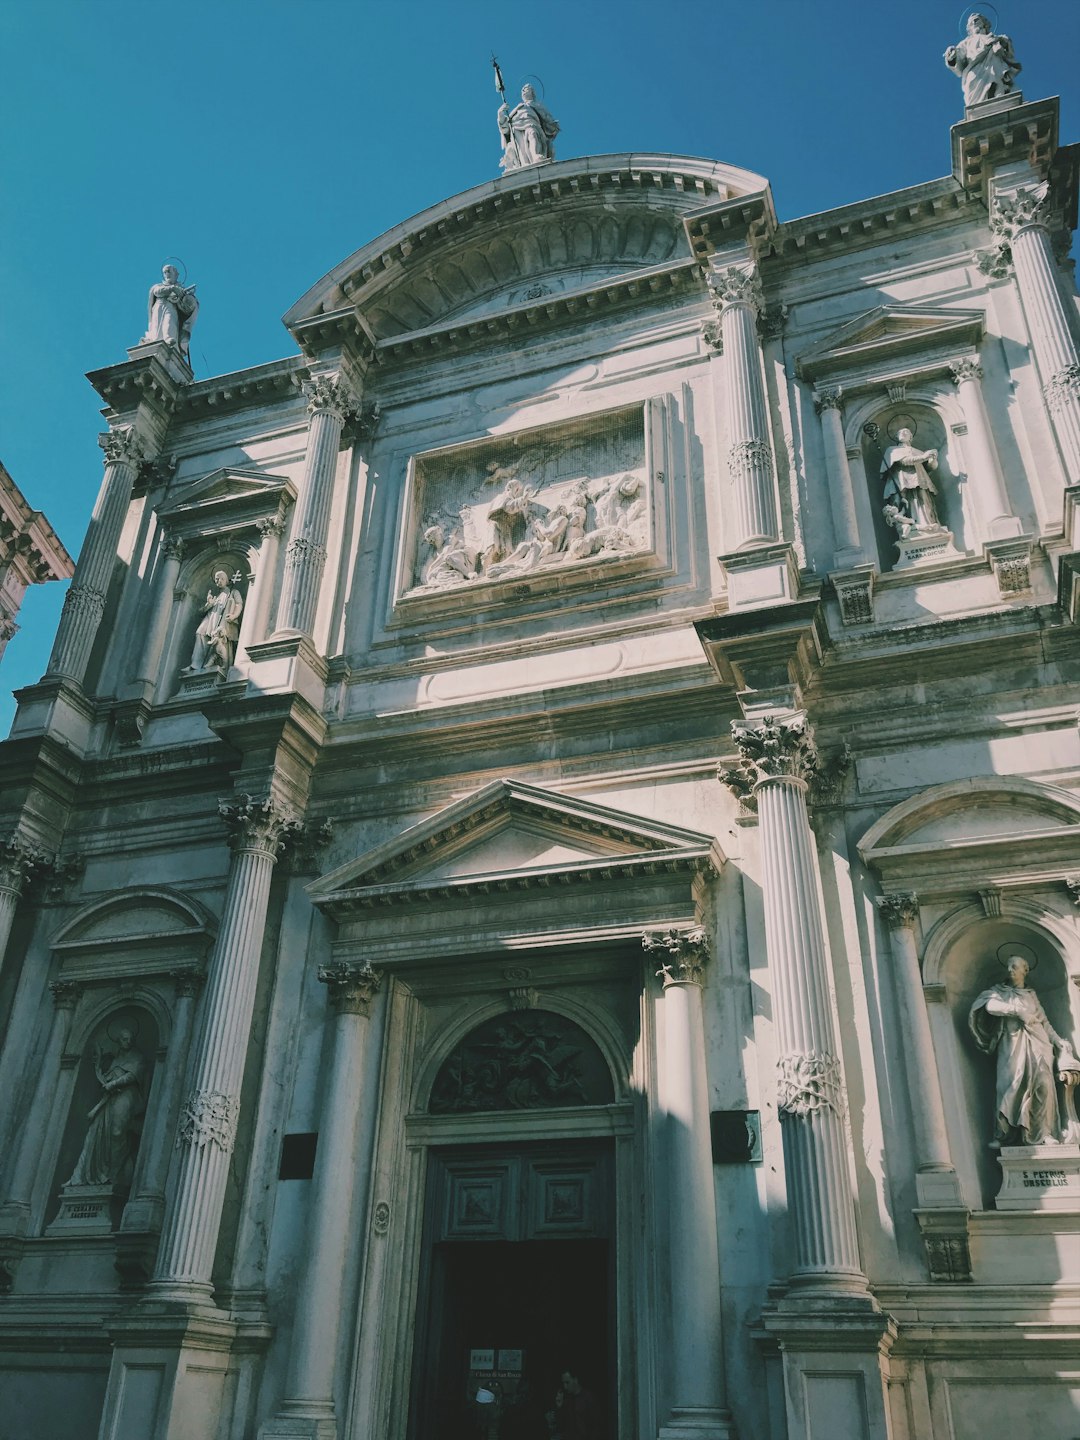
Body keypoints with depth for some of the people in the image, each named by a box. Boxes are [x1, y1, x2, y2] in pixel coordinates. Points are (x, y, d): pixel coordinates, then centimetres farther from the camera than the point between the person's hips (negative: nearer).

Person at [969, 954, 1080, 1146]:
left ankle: (1044, 1133, -16)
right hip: (1013, 1044, -2)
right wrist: (1020, 1012, -12)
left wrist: (1059, 1043, 10)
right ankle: (1001, 1135, -10)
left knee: (1043, 1083, -18)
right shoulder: (999, 991, 13)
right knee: (1011, 1086, -15)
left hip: (1036, 1043, 2)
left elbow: (1045, 1022, 22)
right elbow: (990, 1005, -8)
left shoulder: (1031, 995, 22)